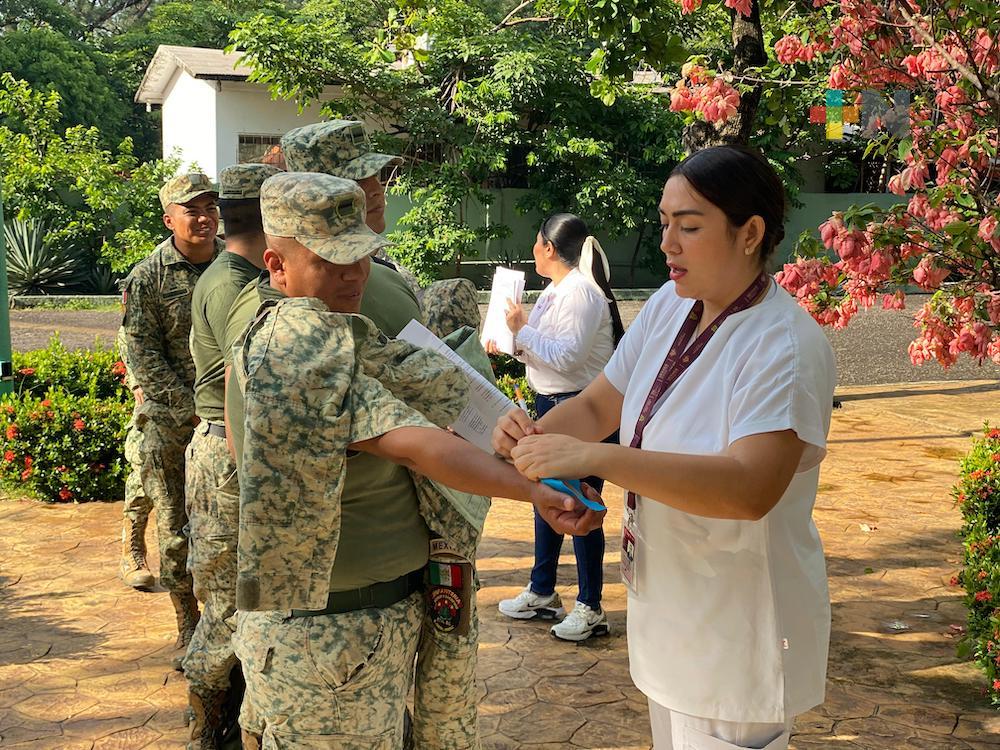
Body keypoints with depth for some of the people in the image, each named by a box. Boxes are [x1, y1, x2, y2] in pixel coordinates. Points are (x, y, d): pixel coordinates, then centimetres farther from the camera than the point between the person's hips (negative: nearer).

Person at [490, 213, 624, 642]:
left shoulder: (581, 292, -19)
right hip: (551, 406, 10)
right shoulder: (558, 290, 12)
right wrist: (511, 344, 7)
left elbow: (567, 357, -26)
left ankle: (590, 609, 10)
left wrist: (523, 330, -19)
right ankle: (542, 594, 33)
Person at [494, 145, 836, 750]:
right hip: (667, 613, 7)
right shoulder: (669, 306, 0)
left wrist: (594, 458, -39)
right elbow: (596, 406, 5)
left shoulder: (786, 347, -23)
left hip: (738, 637, -7)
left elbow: (750, 489, -35)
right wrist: (534, 434, -18)